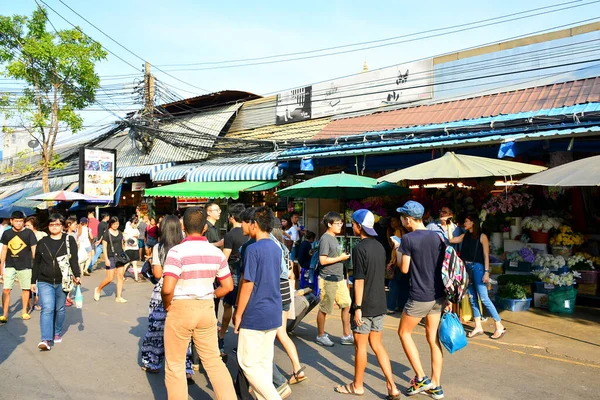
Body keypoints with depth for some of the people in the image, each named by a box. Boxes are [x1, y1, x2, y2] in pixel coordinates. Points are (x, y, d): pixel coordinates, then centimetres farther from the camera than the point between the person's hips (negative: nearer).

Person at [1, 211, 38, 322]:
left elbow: (34, 249, -3)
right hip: (10, 265, 2)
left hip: (25, 266, -2)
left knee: (25, 289, 10)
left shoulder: (29, 233, -6)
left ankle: (24, 311, 26)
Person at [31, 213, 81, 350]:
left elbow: (74, 260, -6)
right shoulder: (42, 242, 6)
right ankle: (46, 340, -15)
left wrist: (77, 275, -19)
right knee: (47, 309, -12)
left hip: (62, 282, 0)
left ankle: (57, 333, 32)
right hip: (45, 282, 0)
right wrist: (33, 281, 10)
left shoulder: (69, 240, -1)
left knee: (60, 309, 12)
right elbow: (36, 263, 11)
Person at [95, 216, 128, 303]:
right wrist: (106, 259, -13)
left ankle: (119, 297, 9)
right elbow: (104, 247, -8)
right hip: (111, 257, -5)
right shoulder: (106, 233, -6)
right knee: (110, 278, -5)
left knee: (120, 276, 2)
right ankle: (98, 289, 22)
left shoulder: (119, 233, 11)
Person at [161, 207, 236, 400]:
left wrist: (167, 306, -5)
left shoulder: (177, 251, -16)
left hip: (181, 309, -4)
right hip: (207, 309, 4)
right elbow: (228, 286, 5)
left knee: (175, 364, 14)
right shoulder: (216, 252, 0)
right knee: (213, 360, 16)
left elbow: (167, 289, -24)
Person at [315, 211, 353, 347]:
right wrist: (341, 257, -15)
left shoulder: (334, 238, 14)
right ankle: (321, 336, 20)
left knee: (347, 305, 10)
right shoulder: (325, 239, -15)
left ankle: (346, 336, 20)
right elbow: (323, 260, -22)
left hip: (339, 279, 9)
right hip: (328, 280, -9)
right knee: (324, 309, 4)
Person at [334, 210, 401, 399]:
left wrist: (357, 307, -16)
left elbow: (359, 280, -19)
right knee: (377, 344, 14)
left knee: (360, 346, 7)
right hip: (379, 304, 7)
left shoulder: (360, 248, -16)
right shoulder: (379, 247, 8)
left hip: (365, 306, -7)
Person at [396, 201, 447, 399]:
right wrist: (447, 296, 15)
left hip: (419, 297, -6)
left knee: (404, 332, 12)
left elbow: (404, 269, -9)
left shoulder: (408, 239, -13)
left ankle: (421, 378, 10)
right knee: (433, 338, 13)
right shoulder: (437, 237, 5)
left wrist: (398, 253, 7)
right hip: (438, 296, 6)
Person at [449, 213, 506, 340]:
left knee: (484, 298, -7)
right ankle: (478, 327, 15)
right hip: (467, 268, 7)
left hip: (477, 268, -7)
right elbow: (450, 240, 14)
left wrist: (487, 272, -15)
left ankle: (500, 326, 3)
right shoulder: (465, 236, 11)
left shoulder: (482, 236, -7)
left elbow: (486, 255, -9)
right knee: (472, 299, 8)